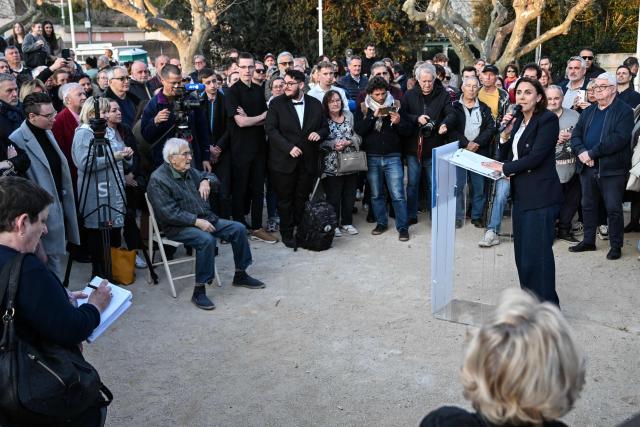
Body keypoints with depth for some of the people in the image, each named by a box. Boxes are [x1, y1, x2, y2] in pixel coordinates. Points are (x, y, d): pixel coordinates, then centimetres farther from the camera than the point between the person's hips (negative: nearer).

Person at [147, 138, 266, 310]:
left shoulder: (189, 171, 10)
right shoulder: (158, 180, -14)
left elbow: (211, 176, 27)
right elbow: (169, 213, -22)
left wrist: (206, 180, 1)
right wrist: (196, 221, -25)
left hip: (205, 218, 8)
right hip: (179, 226, -8)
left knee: (238, 228, -3)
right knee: (207, 240, -35)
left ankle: (240, 275, 12)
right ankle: (199, 292, -25)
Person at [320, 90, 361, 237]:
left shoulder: (349, 116, 8)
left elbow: (358, 137, 7)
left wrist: (348, 142, -11)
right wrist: (333, 145, -19)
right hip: (332, 166, -4)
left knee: (350, 195, 10)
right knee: (333, 196, 0)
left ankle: (347, 222, 25)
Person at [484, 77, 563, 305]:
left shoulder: (548, 120, -9)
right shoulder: (518, 121, 14)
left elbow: (536, 157, -16)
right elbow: (504, 156, 14)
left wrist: (504, 167, -8)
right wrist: (505, 133, -3)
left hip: (541, 195, -8)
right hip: (521, 193, 8)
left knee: (538, 252, -6)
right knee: (522, 250, 11)